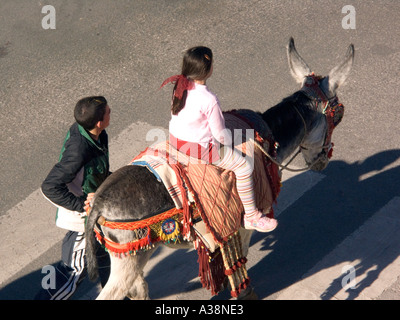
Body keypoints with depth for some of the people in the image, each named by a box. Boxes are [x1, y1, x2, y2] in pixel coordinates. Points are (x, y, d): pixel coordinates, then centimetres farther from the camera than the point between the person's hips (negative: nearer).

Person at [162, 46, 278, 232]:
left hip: (174, 139, 9)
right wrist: (229, 144, 4)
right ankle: (251, 217, 14)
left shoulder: (179, 86, -7)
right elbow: (220, 133, -18)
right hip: (198, 147, -9)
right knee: (244, 166, 4)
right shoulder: (209, 100, -28)